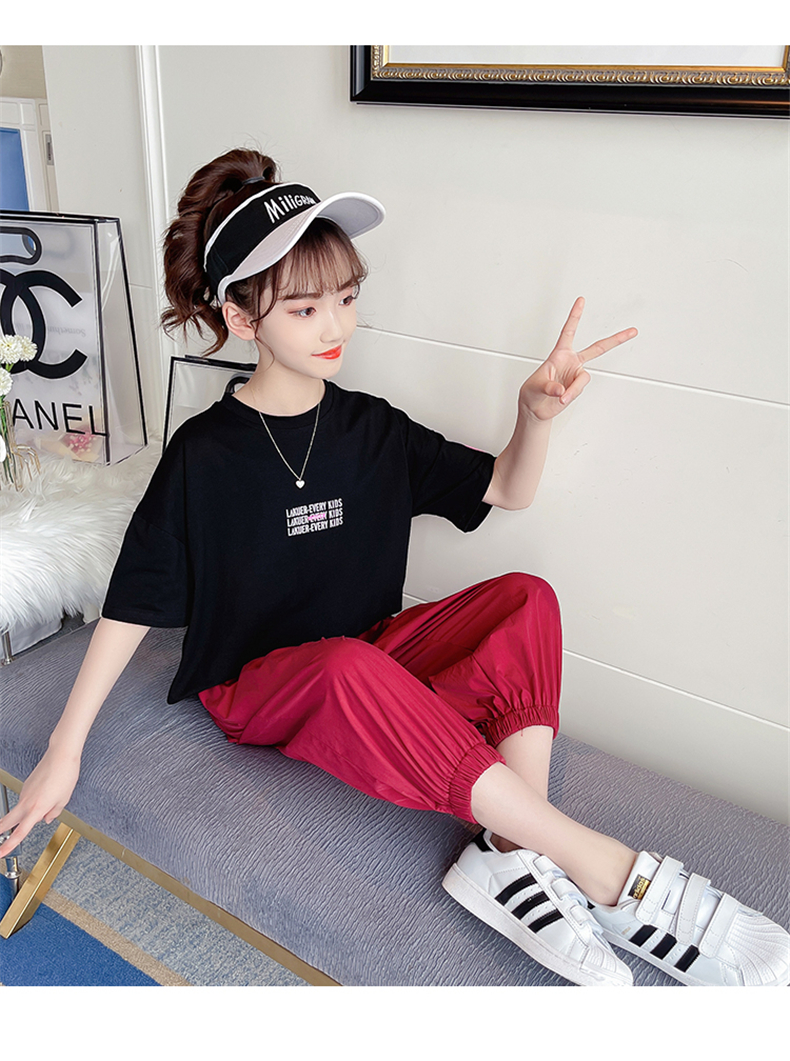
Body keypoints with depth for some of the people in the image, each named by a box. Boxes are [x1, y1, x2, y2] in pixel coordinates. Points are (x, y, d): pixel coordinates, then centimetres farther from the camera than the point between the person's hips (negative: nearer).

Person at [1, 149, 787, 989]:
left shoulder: (370, 429, -1)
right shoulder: (204, 455, -13)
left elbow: (507, 490, 4)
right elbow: (131, 606, -9)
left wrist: (535, 414, -17)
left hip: (370, 660, 5)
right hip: (255, 686, -4)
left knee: (526, 600, -20)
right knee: (349, 667, -40)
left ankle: (509, 855, -31)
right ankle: (618, 877, -33)